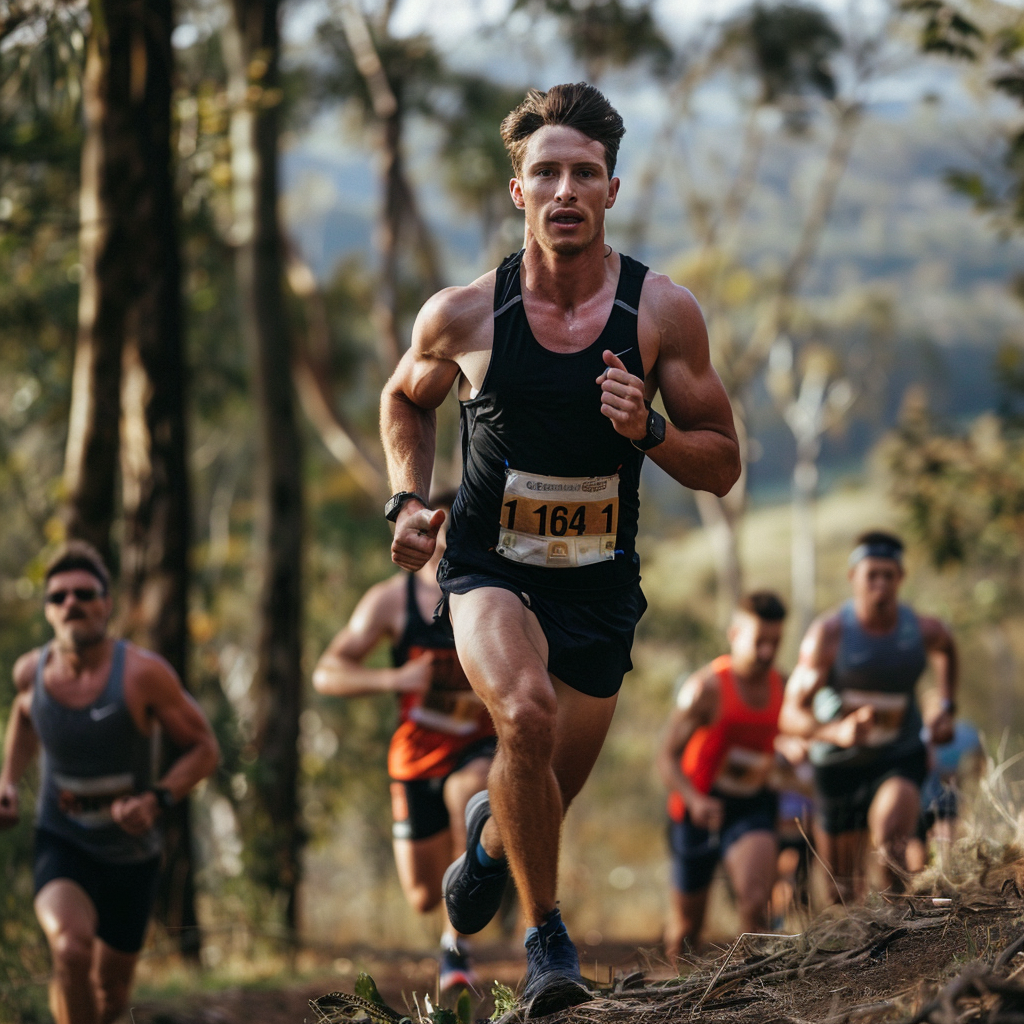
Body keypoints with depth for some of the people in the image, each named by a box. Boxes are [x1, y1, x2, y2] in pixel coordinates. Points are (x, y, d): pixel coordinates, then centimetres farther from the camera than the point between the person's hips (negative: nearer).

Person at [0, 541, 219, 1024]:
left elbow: (203, 747, -10)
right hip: (62, 842, 0)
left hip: (130, 853, 0)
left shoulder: (143, 673, -20)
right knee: (71, 948, -32)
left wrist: (157, 800, -26)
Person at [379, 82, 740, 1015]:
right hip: (489, 564, -2)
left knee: (550, 793, 14)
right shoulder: (464, 315, -10)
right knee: (525, 714, -31)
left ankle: (491, 833, 53)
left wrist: (648, 432, -23)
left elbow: (723, 466, -4)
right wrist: (408, 499, -3)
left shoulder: (664, 313, -10)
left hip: (600, 581, 2)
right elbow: (406, 398, 13)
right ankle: (546, 940, -14)